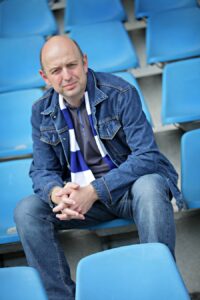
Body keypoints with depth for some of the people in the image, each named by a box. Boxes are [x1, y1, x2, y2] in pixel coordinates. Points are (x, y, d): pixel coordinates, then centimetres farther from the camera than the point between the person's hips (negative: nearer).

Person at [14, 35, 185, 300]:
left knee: (149, 186, -38)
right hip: (79, 194, 4)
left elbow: (147, 155, -20)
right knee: (26, 211, -20)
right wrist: (56, 193, -23)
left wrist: (94, 190, -30)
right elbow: (42, 170, 4)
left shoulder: (121, 93, -14)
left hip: (129, 185, -3)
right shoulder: (41, 111, 0)